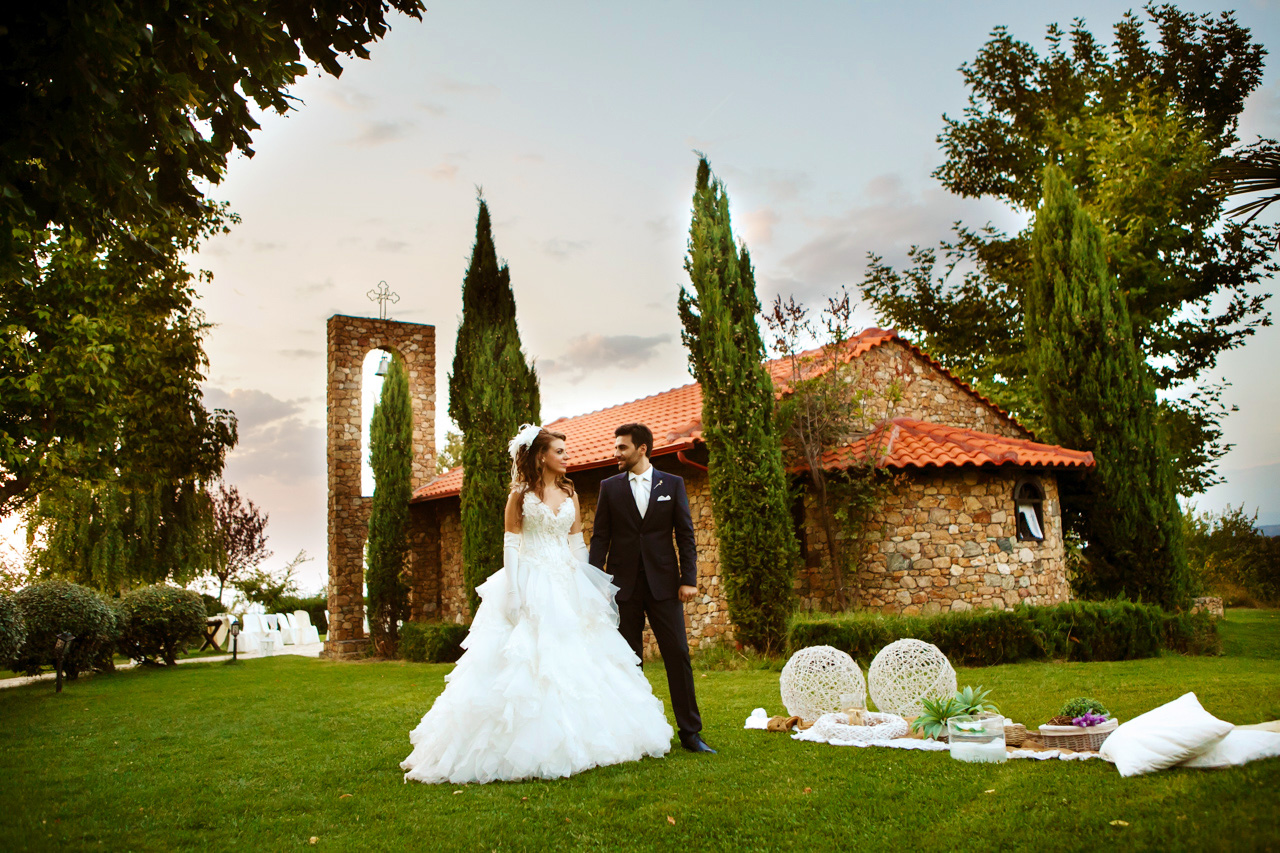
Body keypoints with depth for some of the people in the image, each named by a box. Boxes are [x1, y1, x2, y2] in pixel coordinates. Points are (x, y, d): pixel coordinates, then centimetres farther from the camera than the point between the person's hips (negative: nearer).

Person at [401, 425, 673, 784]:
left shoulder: (569, 494, 11)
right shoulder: (521, 494, -2)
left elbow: (577, 542, 13)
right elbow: (511, 544, -5)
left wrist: (584, 587, 7)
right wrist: (515, 594, -12)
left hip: (566, 586, 5)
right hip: (531, 584, -5)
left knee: (574, 660, 5)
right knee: (527, 661, -7)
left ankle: (577, 742, 17)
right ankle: (526, 747, 2)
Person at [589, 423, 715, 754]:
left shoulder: (672, 484, 6)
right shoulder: (610, 487, 7)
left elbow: (685, 534, 4)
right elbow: (600, 537, 6)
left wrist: (689, 579, -4)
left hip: (664, 583, -1)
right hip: (624, 584, 1)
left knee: (678, 656, -2)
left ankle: (690, 732, 6)